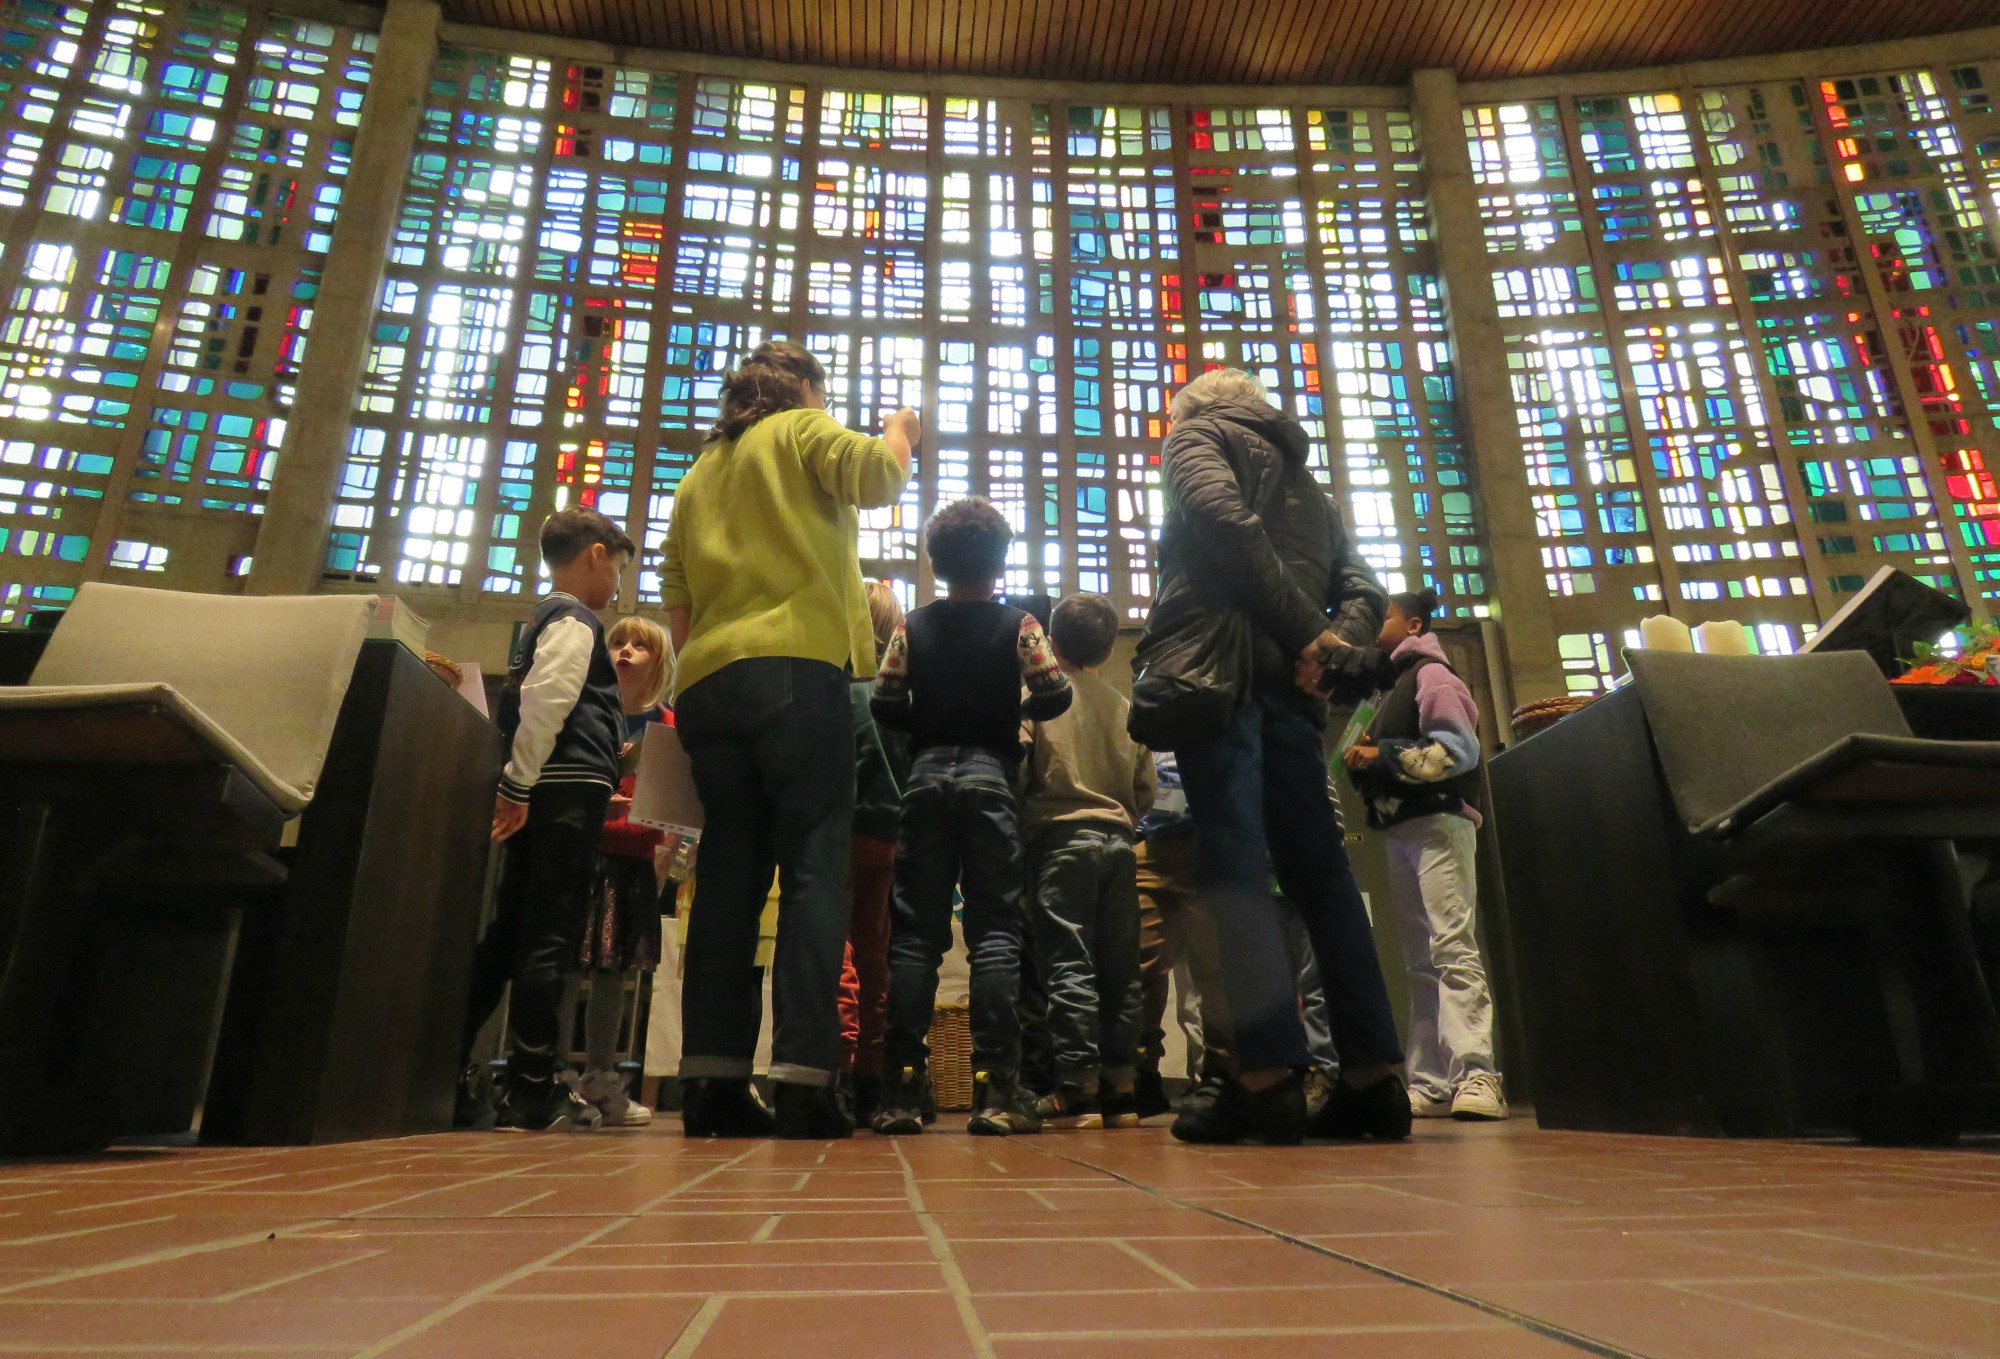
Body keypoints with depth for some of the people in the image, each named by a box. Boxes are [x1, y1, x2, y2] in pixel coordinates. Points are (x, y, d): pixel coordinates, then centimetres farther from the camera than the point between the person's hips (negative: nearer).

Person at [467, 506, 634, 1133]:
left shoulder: (540, 620, 24)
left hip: (539, 794, 10)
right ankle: (532, 1090, -4)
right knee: (551, 939, -7)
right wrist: (519, 784, -20)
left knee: (509, 934, 12)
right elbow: (544, 700, -19)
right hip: (570, 790, -9)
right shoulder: (575, 621, -6)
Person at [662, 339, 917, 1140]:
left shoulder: (697, 476, 29)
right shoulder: (802, 432, 12)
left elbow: (678, 604, 22)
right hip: (795, 668, -6)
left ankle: (712, 1081, -3)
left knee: (729, 872, 2)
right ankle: (803, 1078, -18)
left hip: (705, 683, 7)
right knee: (814, 866, -10)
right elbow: (878, 477, -3)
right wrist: (899, 430, 17)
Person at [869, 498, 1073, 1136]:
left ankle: (902, 1092, 4)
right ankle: (994, 1090, -6)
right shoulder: (1017, 625, 2)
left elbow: (885, 707, 1)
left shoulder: (913, 627, 7)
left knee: (915, 932, 4)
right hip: (991, 776, -2)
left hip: (926, 777, 2)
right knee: (995, 928, -1)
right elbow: (1055, 696, -4)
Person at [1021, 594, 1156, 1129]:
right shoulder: (1126, 708, 10)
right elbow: (1145, 792, 11)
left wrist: (1023, 818, 7)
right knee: (1120, 965, 8)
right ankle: (1121, 1085, 12)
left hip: (1061, 837, -4)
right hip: (1117, 841, 4)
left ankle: (1079, 1086, -4)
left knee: (1068, 962, -3)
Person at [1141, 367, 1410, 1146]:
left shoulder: (1198, 432, 14)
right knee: (1320, 874, 5)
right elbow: (1363, 593, 19)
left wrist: (1302, 631, -8)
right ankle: (1373, 1075, 4)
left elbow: (1221, 513, -9)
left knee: (1235, 864, -12)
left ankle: (1268, 1073, -16)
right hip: (1289, 687, 6)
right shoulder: (1308, 482, 32)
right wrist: (1324, 648, 1)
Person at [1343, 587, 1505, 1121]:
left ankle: (1477, 1074, -19)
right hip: (1401, 828, 9)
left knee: (1453, 947, -16)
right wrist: (1364, 761, 6)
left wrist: (1380, 756, -12)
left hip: (1438, 823, -9)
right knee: (1420, 959, 5)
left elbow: (1460, 749, -13)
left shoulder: (1431, 673, -1)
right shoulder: (1392, 686, 25)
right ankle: (1431, 1082, 6)